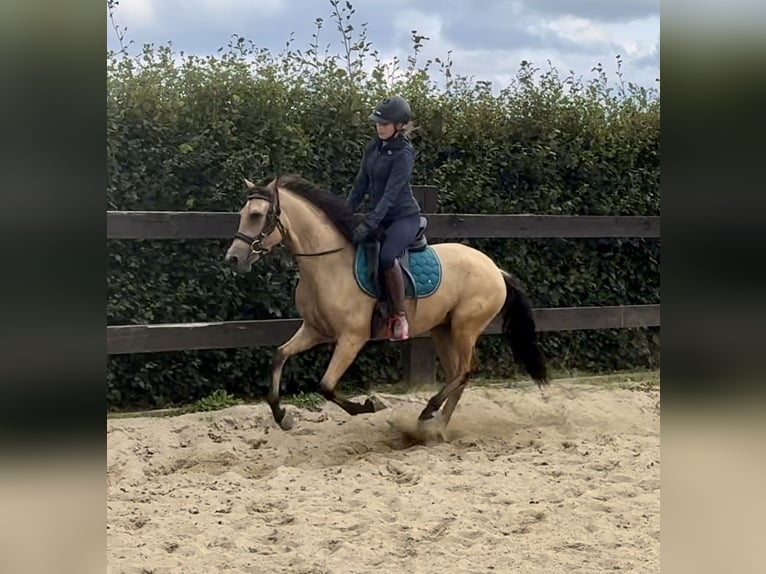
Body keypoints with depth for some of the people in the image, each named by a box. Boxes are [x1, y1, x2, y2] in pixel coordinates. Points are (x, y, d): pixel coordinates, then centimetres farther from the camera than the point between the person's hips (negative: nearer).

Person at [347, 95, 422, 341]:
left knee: (386, 256, -35)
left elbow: (390, 194, -25)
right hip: (379, 217, 9)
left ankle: (399, 315, -21)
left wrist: (368, 224, -31)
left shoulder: (403, 155, -17)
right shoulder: (374, 147, 5)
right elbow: (361, 185, 11)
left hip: (404, 217, -9)